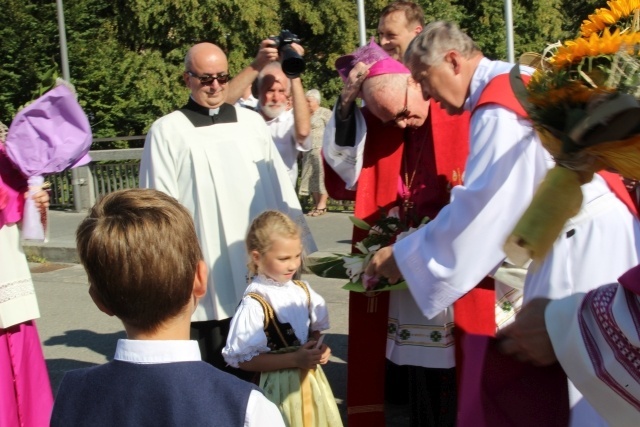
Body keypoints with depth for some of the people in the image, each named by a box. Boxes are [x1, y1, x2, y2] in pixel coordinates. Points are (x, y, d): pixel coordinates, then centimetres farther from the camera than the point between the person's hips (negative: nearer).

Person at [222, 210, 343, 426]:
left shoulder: (302, 290, 1)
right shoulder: (254, 303, -19)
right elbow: (243, 359, -19)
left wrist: (320, 348, -6)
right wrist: (294, 360, -23)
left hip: (311, 381, 6)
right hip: (281, 389, -6)